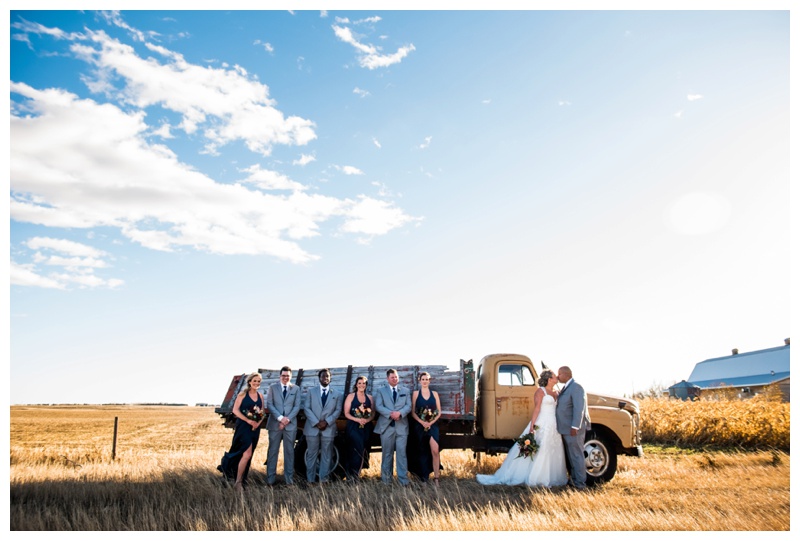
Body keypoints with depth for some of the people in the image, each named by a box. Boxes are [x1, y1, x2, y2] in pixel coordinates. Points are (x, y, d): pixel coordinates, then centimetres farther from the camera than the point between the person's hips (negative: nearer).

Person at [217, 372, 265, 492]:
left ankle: (241, 479, 24)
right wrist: (248, 420, -17)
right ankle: (238, 482, -6)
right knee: (247, 453, -15)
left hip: (255, 428, 5)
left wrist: (258, 423, -8)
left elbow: (263, 413, 12)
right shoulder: (243, 394, -3)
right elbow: (235, 410, -9)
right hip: (243, 426, -5)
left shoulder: (260, 396, 11)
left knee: (247, 455, 10)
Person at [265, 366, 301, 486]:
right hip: (275, 423, -1)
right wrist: (280, 418, -12)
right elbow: (269, 404, -1)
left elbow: (297, 406, 3)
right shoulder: (273, 387, 6)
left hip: (290, 424, 1)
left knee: (289, 452, 3)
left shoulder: (296, 389, 9)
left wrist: (287, 419, -10)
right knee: (272, 451, 1)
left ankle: (289, 479, 8)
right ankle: (270, 479, 6)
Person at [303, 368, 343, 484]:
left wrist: (327, 421, -11)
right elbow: (307, 408, 0)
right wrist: (316, 422, -11)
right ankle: (310, 480, 10)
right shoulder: (311, 391, 6)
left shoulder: (337, 394, 8)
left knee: (326, 455, 3)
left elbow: (338, 410, 4)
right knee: (312, 455, 4)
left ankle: (324, 480, 9)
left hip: (328, 428, 1)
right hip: (312, 428, 0)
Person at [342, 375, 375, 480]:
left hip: (366, 428, 4)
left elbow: (373, 413, 10)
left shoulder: (370, 398, 11)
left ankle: (354, 475, 16)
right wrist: (357, 420, -18)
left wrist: (367, 420, -11)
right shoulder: (350, 396, 2)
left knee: (363, 451, 4)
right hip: (353, 427, -4)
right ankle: (352, 475, -8)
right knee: (358, 449, -16)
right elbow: (346, 413, -3)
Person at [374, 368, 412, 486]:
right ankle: (386, 479, 14)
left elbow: (408, 406, 4)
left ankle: (403, 480, -3)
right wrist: (390, 414, -17)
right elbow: (378, 406, -3)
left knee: (402, 453, -4)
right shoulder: (381, 391, 9)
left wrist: (400, 413, -16)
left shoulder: (405, 391, 14)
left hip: (402, 426, 1)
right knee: (387, 454, 6)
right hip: (386, 426, -1)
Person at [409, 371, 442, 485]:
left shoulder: (434, 394, 8)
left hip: (433, 425, 0)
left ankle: (436, 478, -9)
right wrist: (422, 422, -14)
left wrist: (431, 422, -8)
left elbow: (439, 411, 6)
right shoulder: (415, 393, 4)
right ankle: (423, 478, 13)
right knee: (422, 452, 5)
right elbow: (413, 412, 0)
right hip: (420, 426, 0)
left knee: (435, 451, -13)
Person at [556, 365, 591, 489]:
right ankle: (573, 479, 27)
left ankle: (580, 483, 1)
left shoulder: (576, 387, -16)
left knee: (576, 455, -4)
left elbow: (579, 408, -22)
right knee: (571, 455, 17)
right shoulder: (566, 387, 15)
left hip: (573, 429, -10)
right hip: (566, 429, 10)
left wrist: (574, 427, -25)